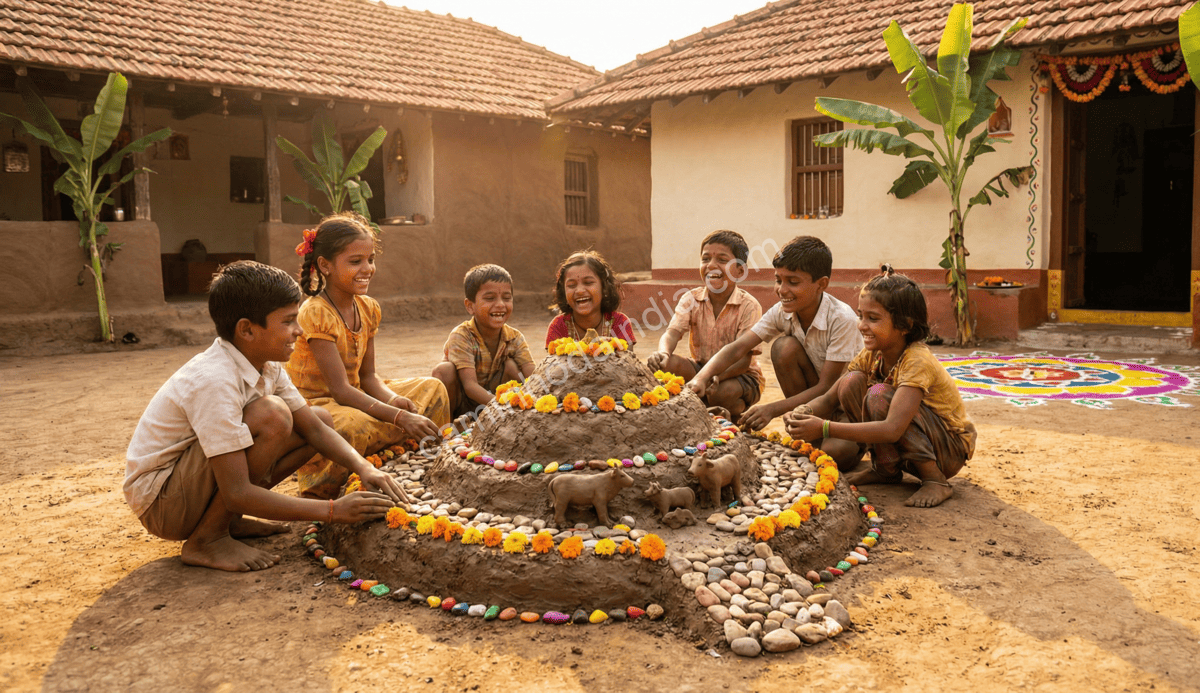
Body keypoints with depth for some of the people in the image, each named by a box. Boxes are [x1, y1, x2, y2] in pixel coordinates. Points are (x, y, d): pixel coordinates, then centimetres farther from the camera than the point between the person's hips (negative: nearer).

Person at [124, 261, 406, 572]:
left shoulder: (266, 366, -3)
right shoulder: (213, 381, -30)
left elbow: (314, 429, 0)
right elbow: (237, 493, -32)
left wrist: (365, 468, -19)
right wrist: (333, 510, -33)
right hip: (158, 502, -8)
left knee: (321, 417, 1)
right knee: (272, 415, -30)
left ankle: (230, 520, 5)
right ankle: (206, 540, -14)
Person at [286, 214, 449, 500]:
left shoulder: (368, 308, 2)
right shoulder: (315, 313, -22)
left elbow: (367, 376, 4)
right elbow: (340, 389, -27)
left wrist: (394, 400, -19)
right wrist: (399, 417, -34)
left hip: (353, 398, 8)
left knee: (431, 389, -1)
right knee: (355, 426, -40)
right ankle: (324, 492, -11)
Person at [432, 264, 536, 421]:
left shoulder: (514, 338, -11)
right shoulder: (460, 336, -25)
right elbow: (470, 386, -34)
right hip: (459, 403, -4)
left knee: (511, 365, -15)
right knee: (444, 370, -31)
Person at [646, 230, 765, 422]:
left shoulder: (749, 306, -15)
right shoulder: (691, 299, -4)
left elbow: (744, 359, -21)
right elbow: (673, 332, -19)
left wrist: (715, 376, -41)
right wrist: (662, 353, -44)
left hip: (739, 375, -3)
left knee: (723, 392, -35)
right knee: (666, 364, -23)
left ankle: (739, 413, 1)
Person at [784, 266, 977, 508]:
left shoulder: (918, 362, -29)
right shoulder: (871, 356, -6)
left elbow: (892, 430, -40)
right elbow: (829, 398, -4)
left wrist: (825, 428, -42)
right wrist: (803, 413, -28)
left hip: (951, 449, -7)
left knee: (879, 395, -30)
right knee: (852, 382, -14)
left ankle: (936, 481, -17)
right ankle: (887, 469, 0)